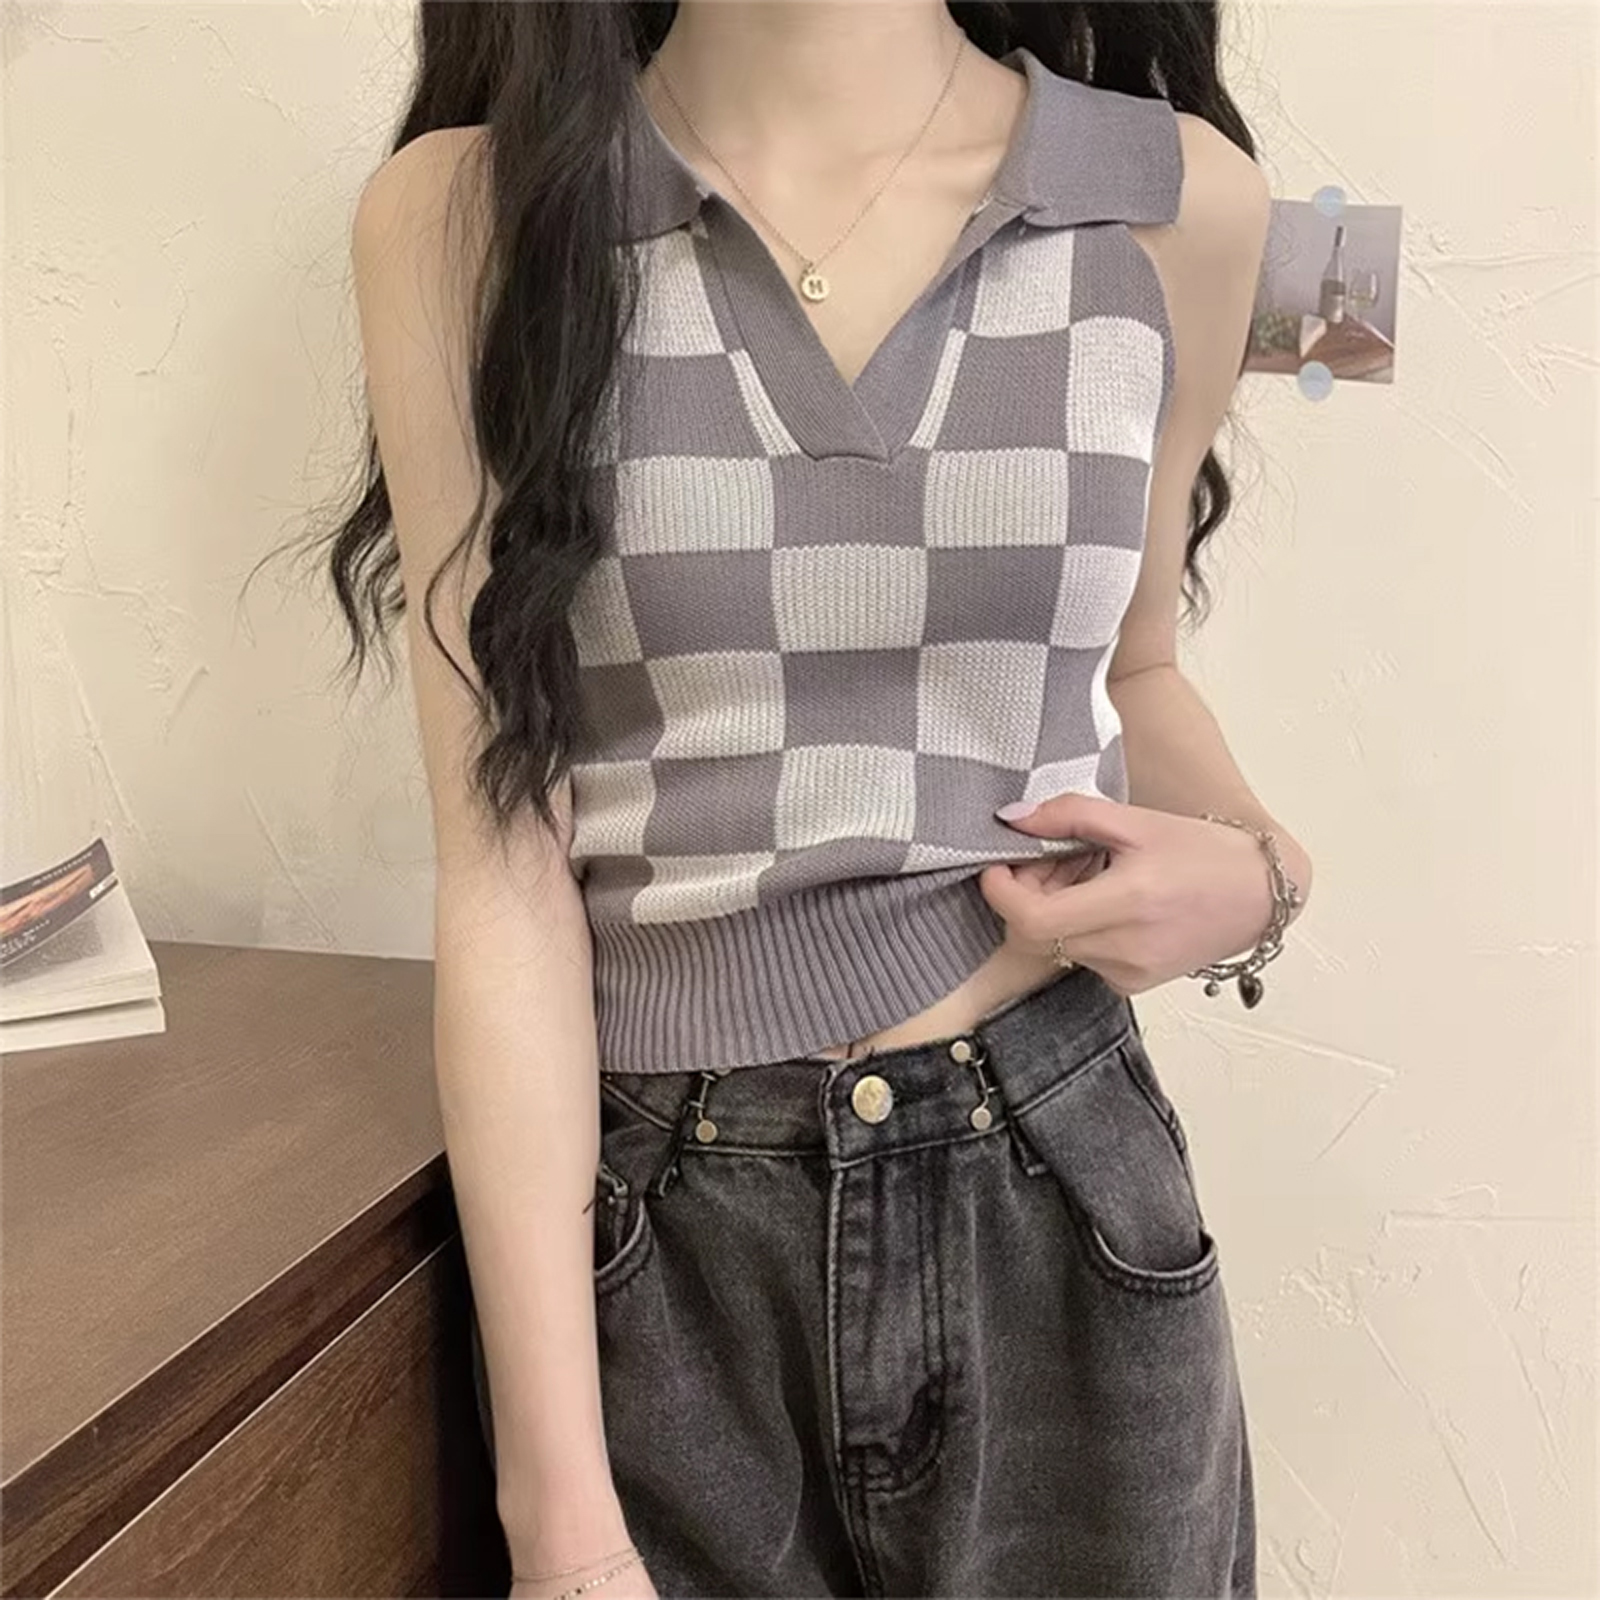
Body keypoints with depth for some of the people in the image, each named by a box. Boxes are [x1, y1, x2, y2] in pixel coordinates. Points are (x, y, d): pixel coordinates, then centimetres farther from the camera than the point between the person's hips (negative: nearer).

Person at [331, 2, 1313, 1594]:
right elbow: (502, 861, -11)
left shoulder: (1178, 198, -1)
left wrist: (1256, 866, -7)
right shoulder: (464, 212, -6)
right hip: (640, 1221, -1)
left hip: (1058, 1185, 2)